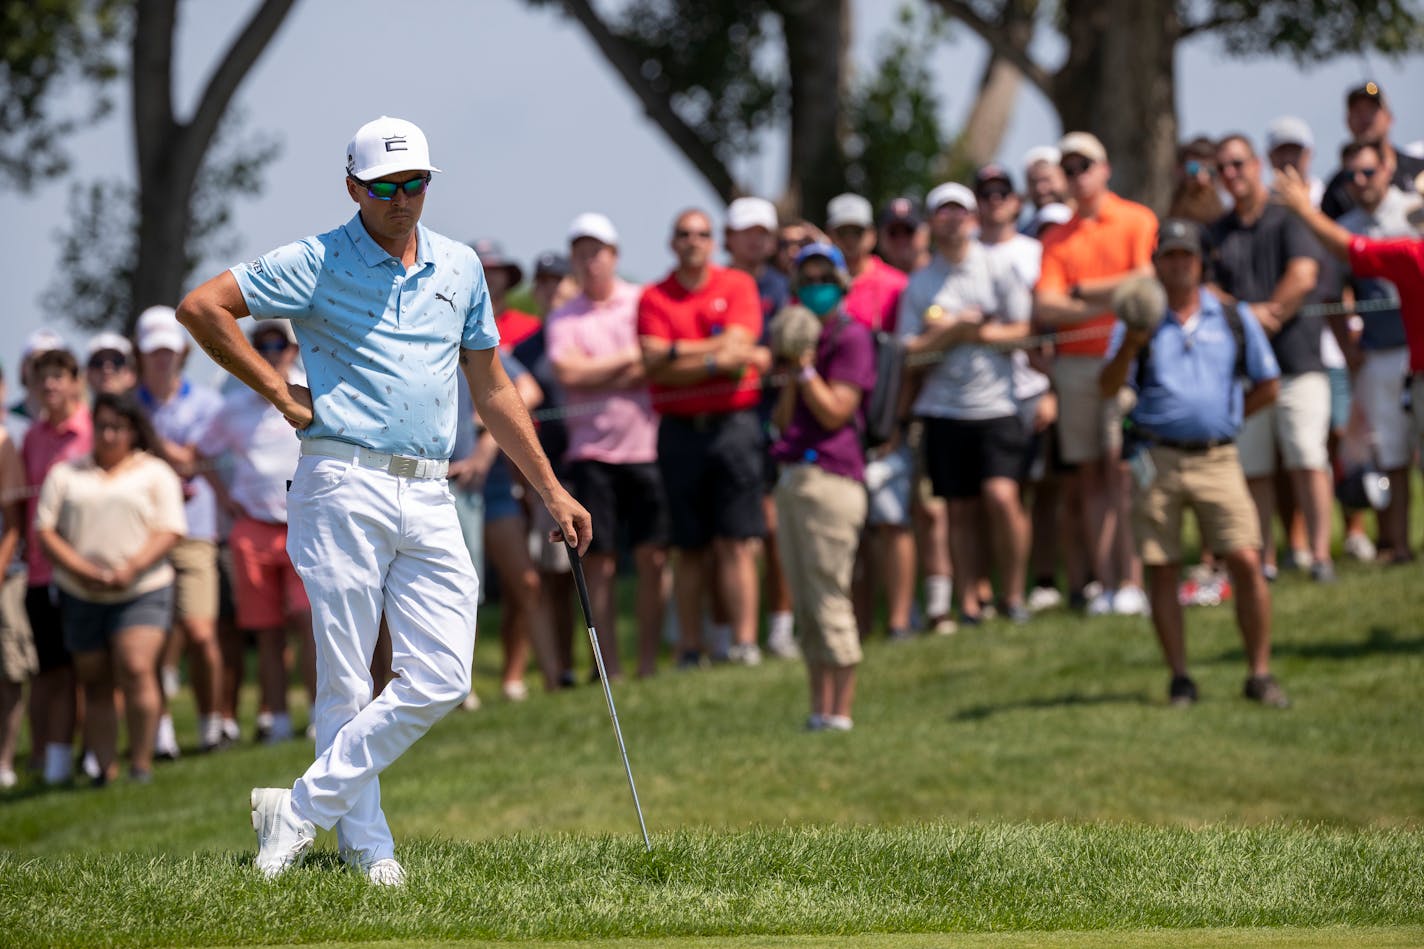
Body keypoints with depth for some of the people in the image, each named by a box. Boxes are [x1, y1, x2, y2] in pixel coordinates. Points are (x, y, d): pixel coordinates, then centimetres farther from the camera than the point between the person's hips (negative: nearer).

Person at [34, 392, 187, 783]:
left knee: (136, 669, -19)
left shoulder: (155, 473, 7)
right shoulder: (65, 474, 11)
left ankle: (141, 763, -13)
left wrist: (129, 569, -17)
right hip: (79, 596, 3)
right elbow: (45, 531, 4)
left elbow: (169, 531, -2)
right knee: (94, 683, 3)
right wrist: (84, 571, -11)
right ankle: (106, 768, 7)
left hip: (142, 590, -3)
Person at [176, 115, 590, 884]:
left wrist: (551, 491, 20)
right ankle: (366, 845, 4)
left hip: (429, 500, 5)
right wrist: (280, 393, -3)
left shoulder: (460, 268, 15)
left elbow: (492, 389, 22)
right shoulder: (318, 263, 0)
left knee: (440, 681, -5)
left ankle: (303, 809, 2)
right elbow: (201, 306, -5)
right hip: (344, 487, -5)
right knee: (347, 687, -4)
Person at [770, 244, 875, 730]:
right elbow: (784, 420, 15)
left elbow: (834, 412, -12)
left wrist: (805, 366, -9)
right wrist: (792, 375, 2)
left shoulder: (852, 338, -4)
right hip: (793, 478, 9)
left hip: (830, 476, -9)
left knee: (830, 599, -9)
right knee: (806, 604, 8)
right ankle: (819, 707, 11)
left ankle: (840, 711, -7)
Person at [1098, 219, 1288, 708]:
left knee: (1246, 561, -10)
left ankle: (1259, 673, -2)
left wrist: (1227, 414, 7)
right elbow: (1109, 387, -5)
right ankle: (1180, 679, 8)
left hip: (1217, 460, 0)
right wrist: (1129, 346, -21)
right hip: (1157, 461, 0)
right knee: (1161, 571, 0)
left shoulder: (1234, 318, 8)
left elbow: (1268, 386, 15)